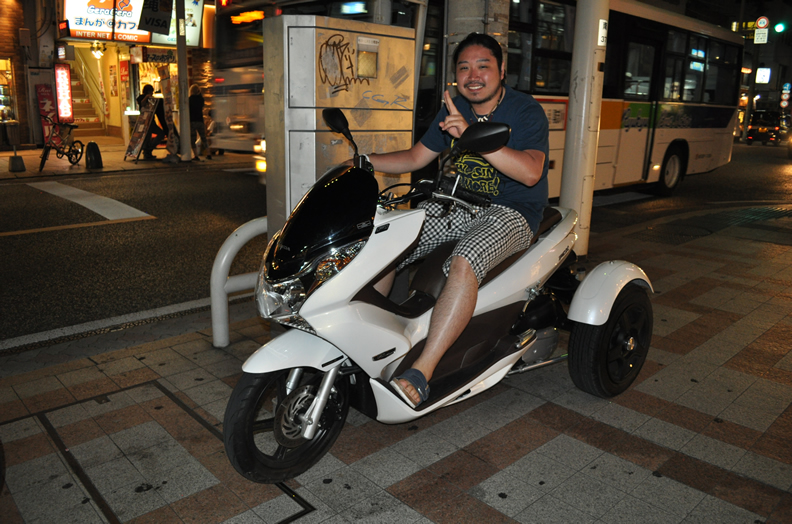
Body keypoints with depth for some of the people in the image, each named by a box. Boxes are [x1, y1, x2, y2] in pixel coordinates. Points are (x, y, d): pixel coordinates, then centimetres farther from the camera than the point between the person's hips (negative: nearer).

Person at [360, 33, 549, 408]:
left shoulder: (526, 112, -10)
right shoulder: (453, 109, 9)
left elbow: (531, 172, -27)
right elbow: (416, 157, 15)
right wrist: (365, 162, 2)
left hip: (509, 212, -6)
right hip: (456, 204, 6)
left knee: (463, 264, -37)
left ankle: (422, 371, -33)